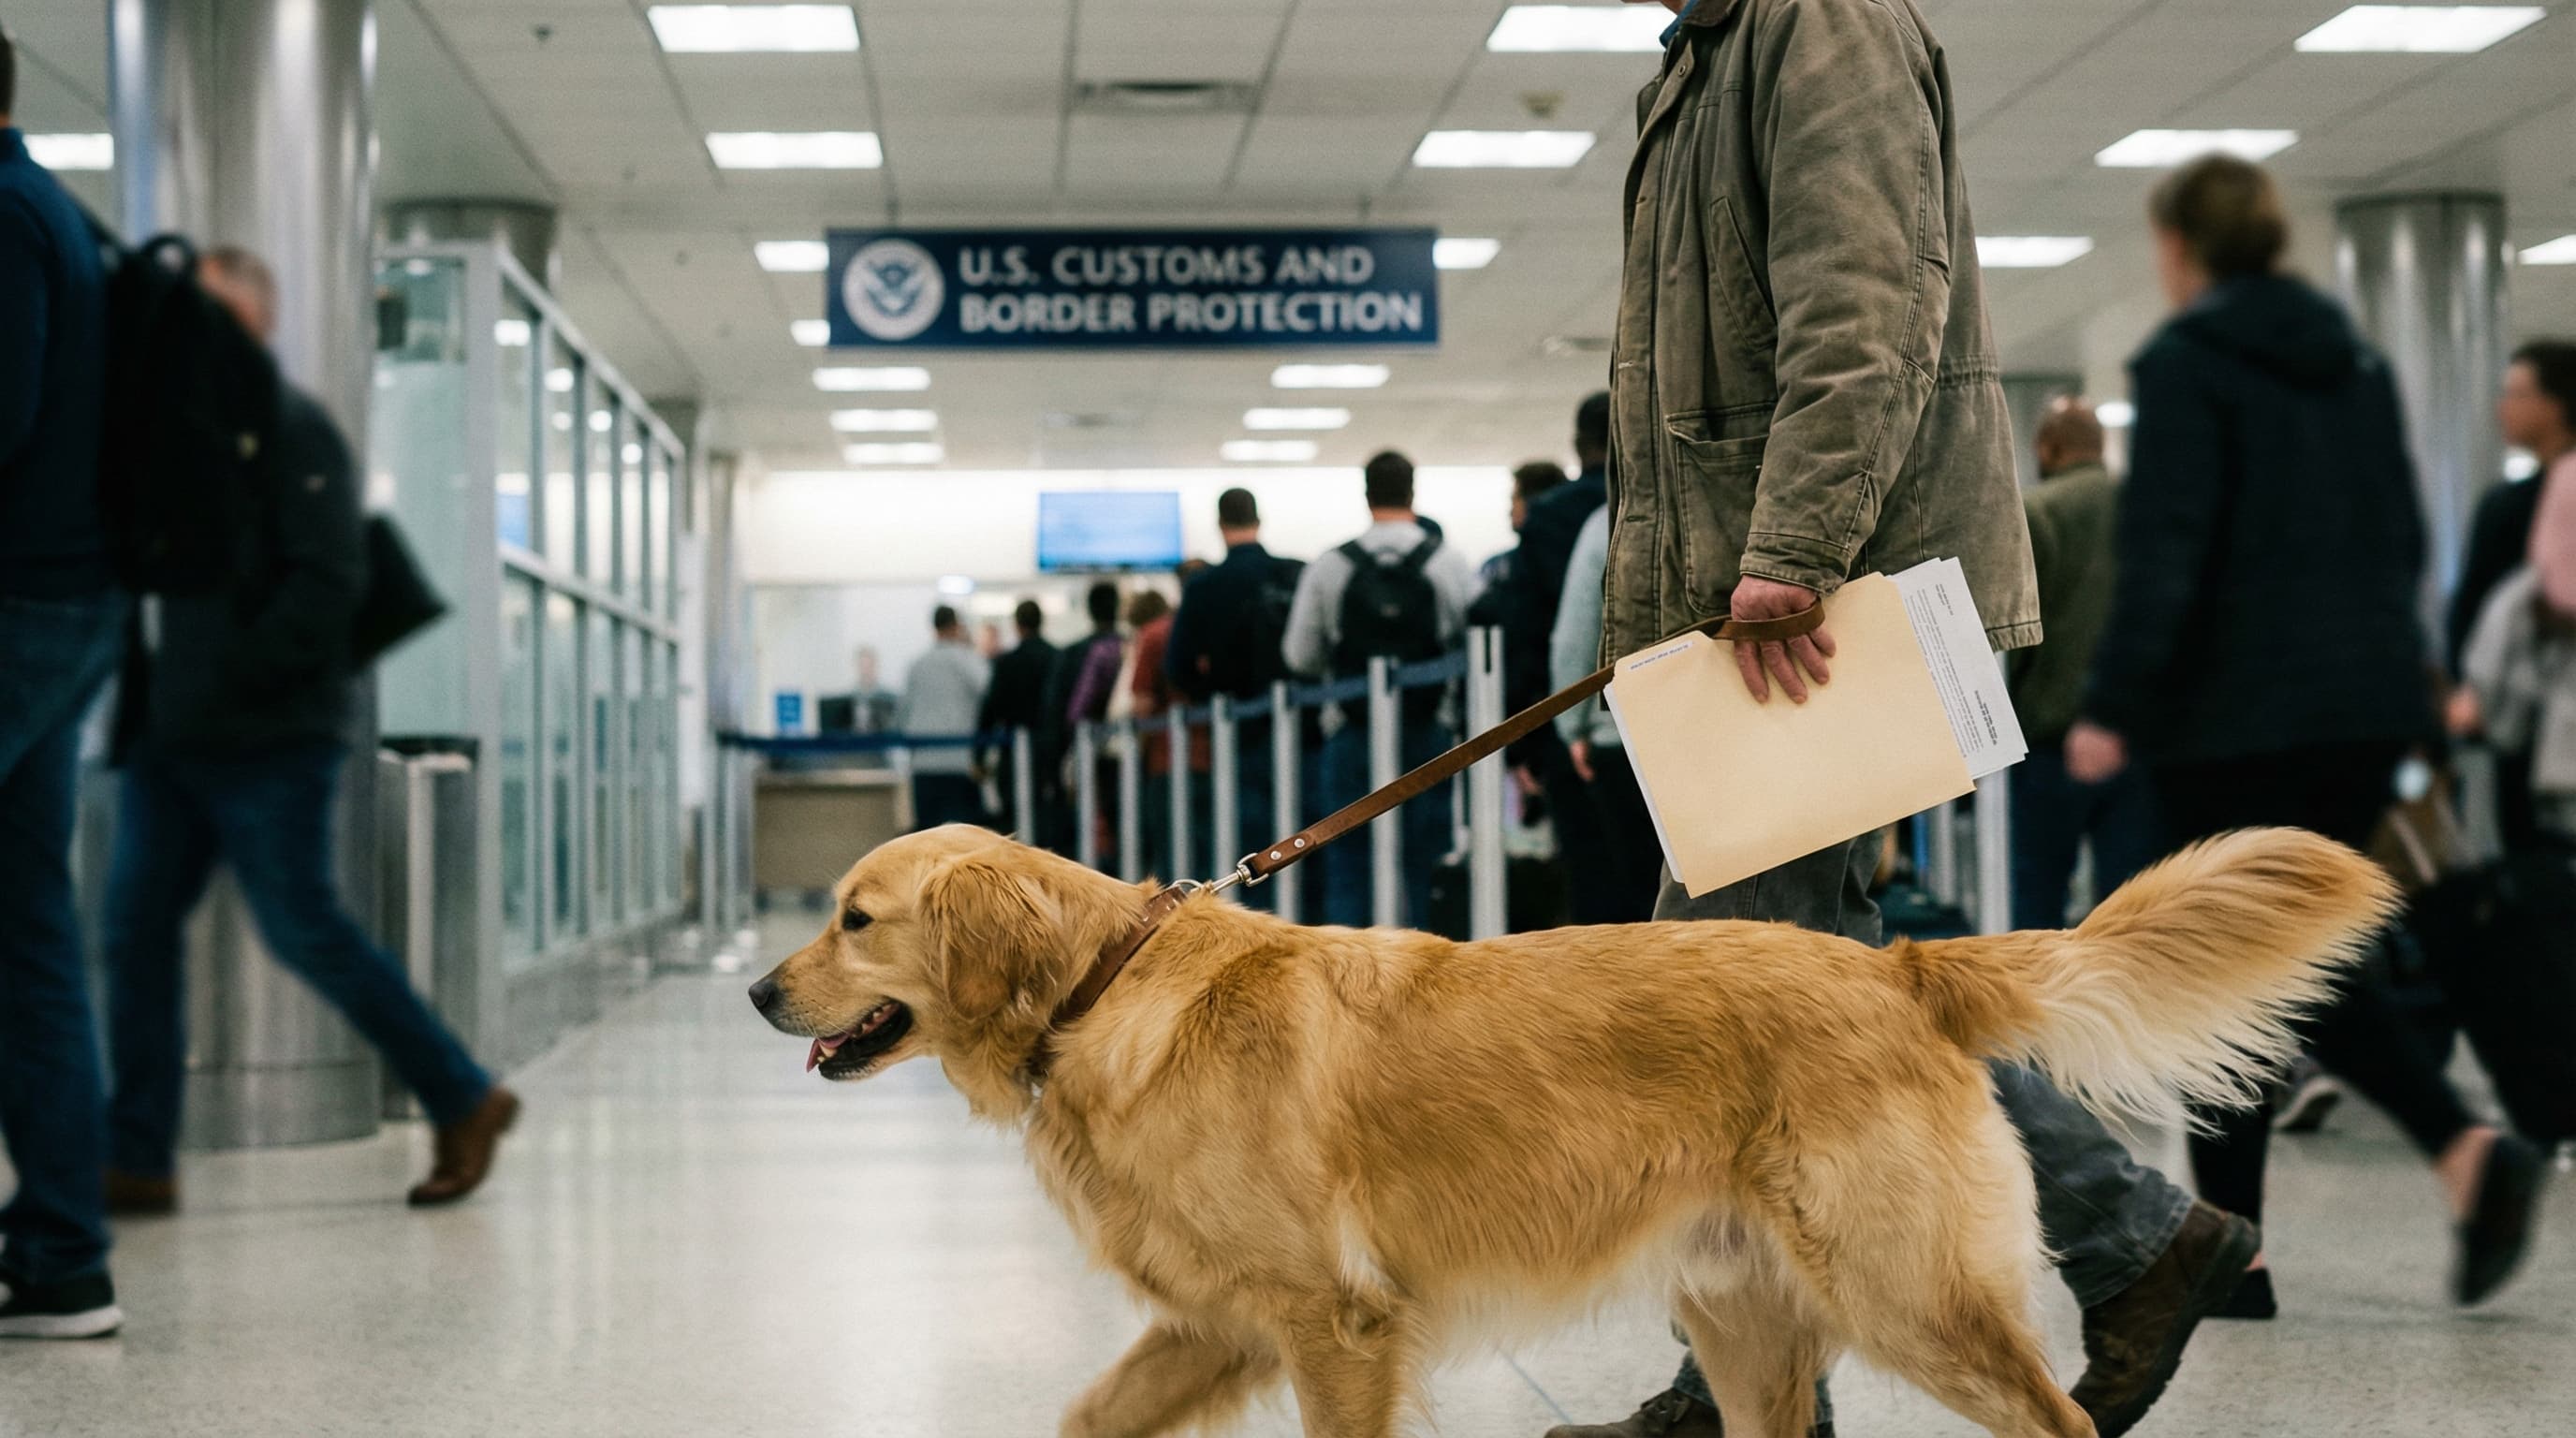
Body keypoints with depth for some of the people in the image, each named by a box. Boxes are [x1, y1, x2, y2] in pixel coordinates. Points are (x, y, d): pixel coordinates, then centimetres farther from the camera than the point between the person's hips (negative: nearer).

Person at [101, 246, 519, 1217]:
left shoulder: (294, 430, -7)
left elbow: (328, 583, -15)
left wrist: (229, 678, -17)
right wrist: (142, 681, 4)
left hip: (270, 744, -8)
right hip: (172, 738, 8)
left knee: (304, 931, -5)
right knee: (136, 927, 3)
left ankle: (463, 1102, 10)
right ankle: (137, 1162, 9)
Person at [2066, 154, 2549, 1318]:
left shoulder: (2186, 364, -7)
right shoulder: (2355, 361, 14)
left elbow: (2163, 551, -17)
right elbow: (2407, 536, 16)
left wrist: (2112, 707, -18)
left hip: (2238, 714, -7)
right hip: (2371, 702, 7)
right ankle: (2467, 1146, -7)